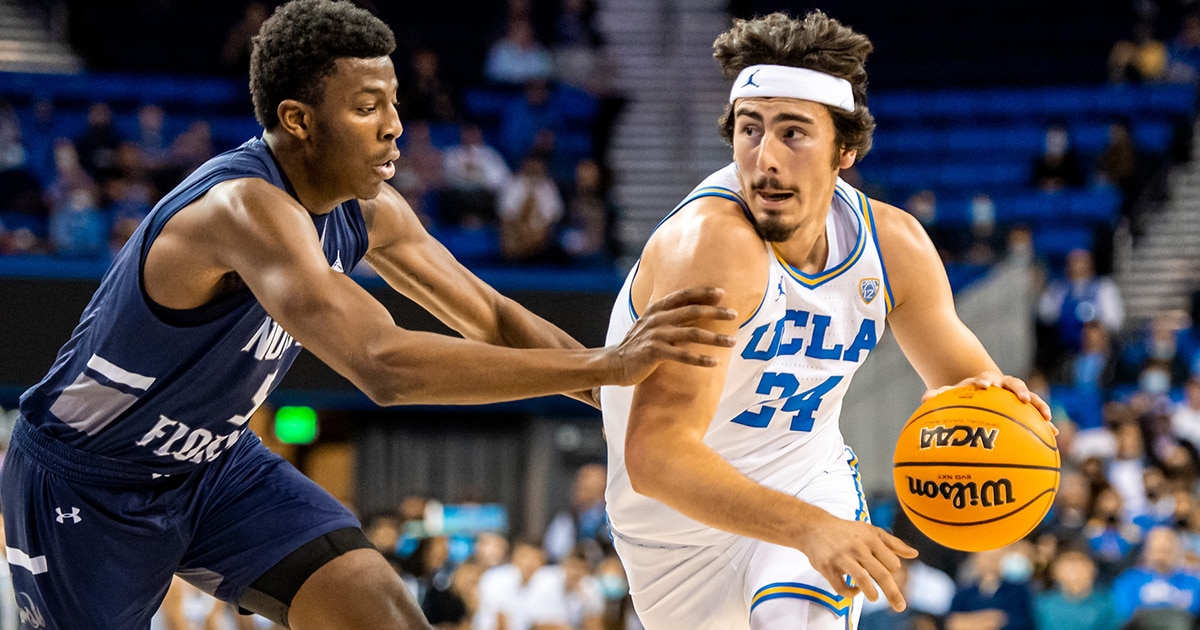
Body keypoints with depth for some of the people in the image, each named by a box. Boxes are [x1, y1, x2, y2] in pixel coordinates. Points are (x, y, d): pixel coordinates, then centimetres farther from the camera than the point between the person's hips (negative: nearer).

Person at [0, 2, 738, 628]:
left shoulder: (367, 212, -8)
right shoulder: (245, 208, -35)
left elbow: (490, 318, 6)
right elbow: (385, 366, -47)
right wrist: (603, 367, -47)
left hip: (213, 462, 7)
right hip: (85, 478, -7)